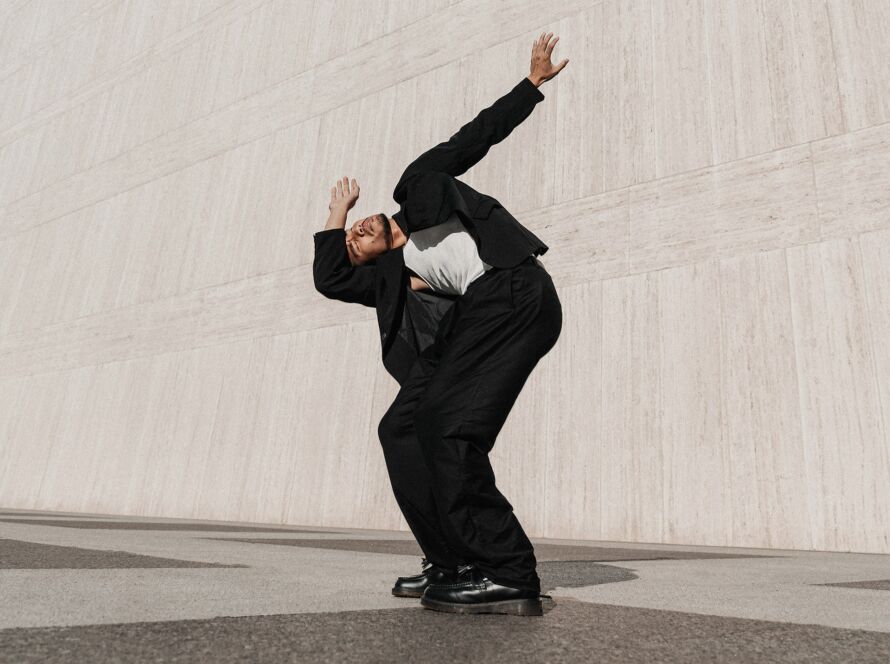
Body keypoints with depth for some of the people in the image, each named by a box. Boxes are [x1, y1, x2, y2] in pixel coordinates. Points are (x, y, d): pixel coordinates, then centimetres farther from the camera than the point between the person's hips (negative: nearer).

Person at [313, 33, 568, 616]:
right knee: (402, 427, 1)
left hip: (514, 289, -6)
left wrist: (533, 81, 26)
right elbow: (329, 279, 14)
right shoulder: (389, 275, 26)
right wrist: (336, 212, 28)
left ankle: (508, 574, -14)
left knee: (446, 427, -18)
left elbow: (475, 136, 25)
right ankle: (455, 563, 8)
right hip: (477, 315, 7)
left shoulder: (418, 185, 22)